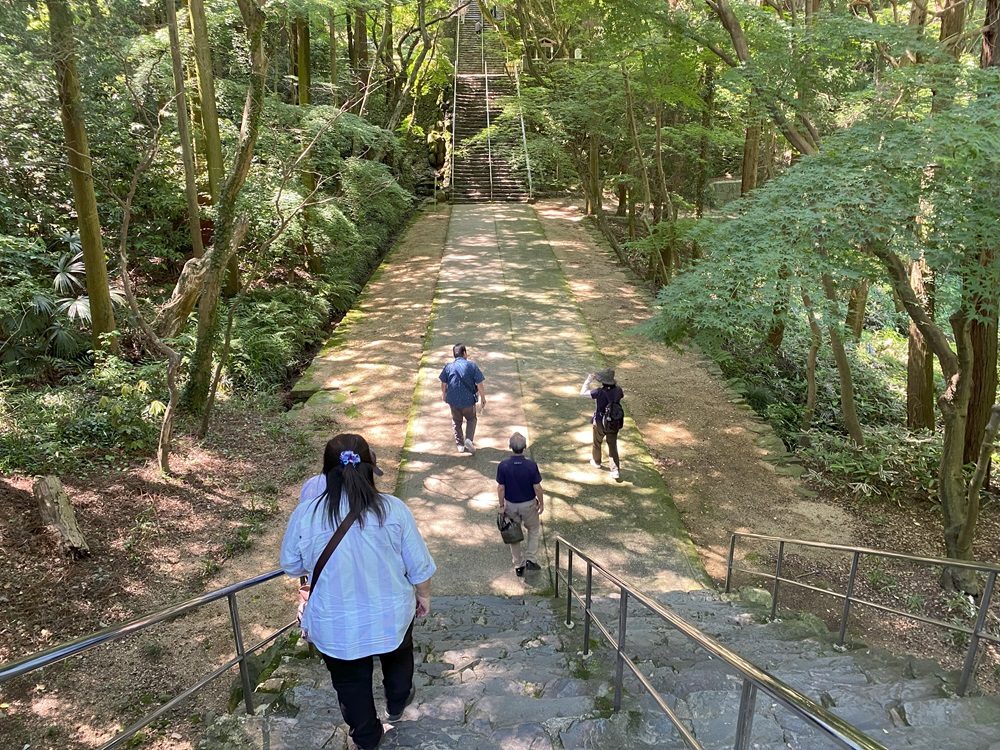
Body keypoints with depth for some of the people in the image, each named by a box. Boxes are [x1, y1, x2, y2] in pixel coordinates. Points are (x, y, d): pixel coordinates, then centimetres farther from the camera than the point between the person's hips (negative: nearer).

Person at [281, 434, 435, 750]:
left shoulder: (305, 514, -17)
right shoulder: (393, 509, -18)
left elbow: (291, 566, -1)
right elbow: (418, 565, -9)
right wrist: (423, 595, 10)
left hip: (335, 624, 0)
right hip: (390, 614, 1)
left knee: (350, 681, 24)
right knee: (397, 658, 31)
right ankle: (397, 704, 54)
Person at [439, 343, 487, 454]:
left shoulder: (448, 367, -5)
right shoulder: (471, 365, -11)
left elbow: (443, 383, 4)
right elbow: (479, 384, -10)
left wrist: (443, 394, 24)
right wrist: (483, 398, 3)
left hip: (453, 400, 2)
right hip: (468, 400, -2)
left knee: (457, 422, 21)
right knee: (471, 419, 22)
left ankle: (460, 445, 26)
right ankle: (469, 439, 1)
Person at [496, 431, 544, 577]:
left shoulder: (503, 465, -20)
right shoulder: (531, 465, -23)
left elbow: (500, 488, -12)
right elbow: (537, 488, -14)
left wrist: (501, 505, 2)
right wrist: (541, 503, 2)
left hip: (510, 505, 1)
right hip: (529, 504, -1)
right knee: (534, 529, 24)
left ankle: (518, 566, 28)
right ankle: (530, 559, 18)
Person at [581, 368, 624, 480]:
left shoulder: (599, 392, -28)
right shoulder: (618, 390, -14)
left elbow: (583, 392, -19)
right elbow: (622, 395, 10)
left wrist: (588, 380, -11)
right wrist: (613, 385, 10)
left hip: (600, 423, -3)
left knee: (597, 443, 23)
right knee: (613, 446, 12)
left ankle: (596, 462, 44)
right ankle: (615, 470, 8)